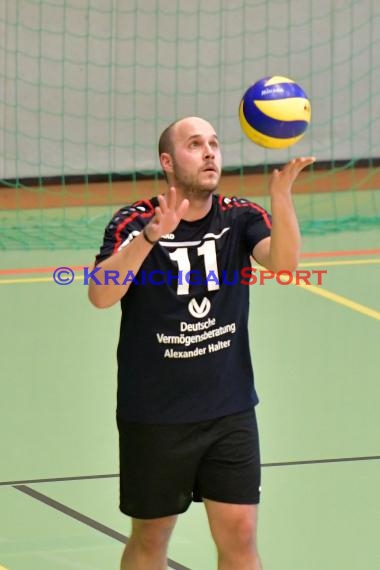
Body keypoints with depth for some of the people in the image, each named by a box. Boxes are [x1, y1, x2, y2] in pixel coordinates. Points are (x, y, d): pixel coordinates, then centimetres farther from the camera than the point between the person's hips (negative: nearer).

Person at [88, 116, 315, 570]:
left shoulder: (240, 218, -2)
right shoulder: (134, 222, -10)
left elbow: (283, 262, -22)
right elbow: (100, 295, -25)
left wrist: (280, 195, -39)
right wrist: (151, 235, -39)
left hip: (231, 412, 2)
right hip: (153, 417, -2)